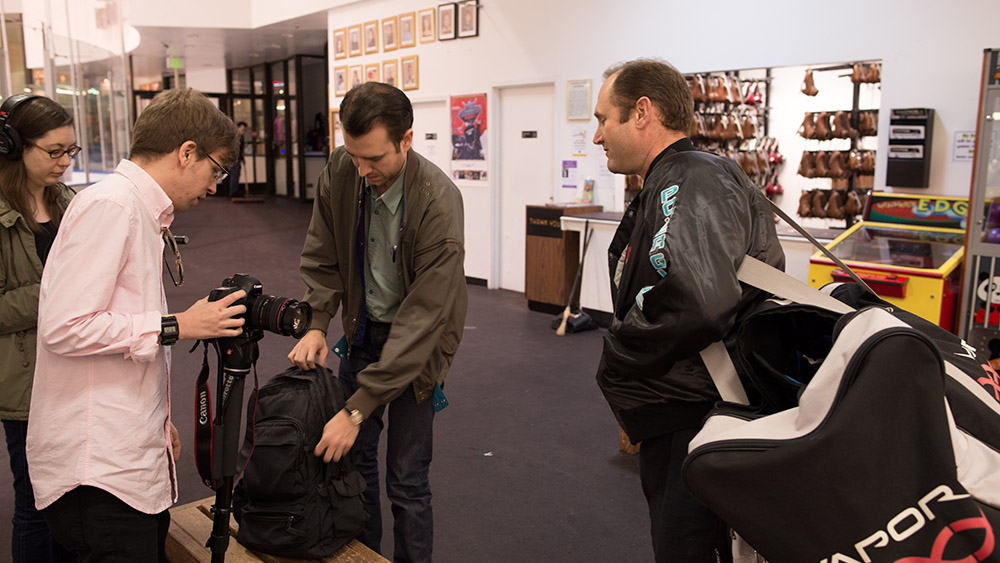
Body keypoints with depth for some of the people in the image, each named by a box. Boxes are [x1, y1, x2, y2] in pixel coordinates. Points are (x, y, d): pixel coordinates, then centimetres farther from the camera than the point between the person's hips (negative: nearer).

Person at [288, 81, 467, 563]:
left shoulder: (439, 204, -30)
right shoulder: (340, 172, -13)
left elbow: (421, 317, -30)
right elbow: (321, 257, 1)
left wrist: (357, 409, -31)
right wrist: (316, 323, -17)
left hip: (417, 342, -5)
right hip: (362, 328, 5)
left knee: (406, 481, -1)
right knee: (354, 456, 14)